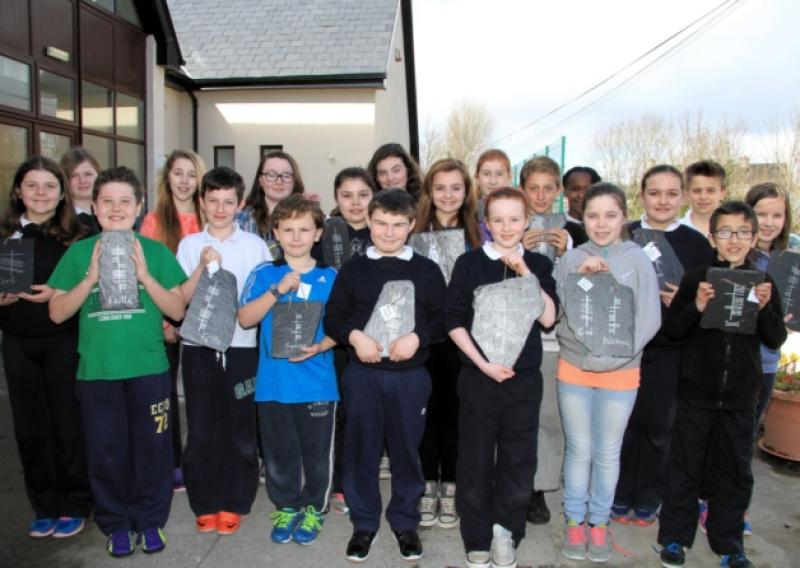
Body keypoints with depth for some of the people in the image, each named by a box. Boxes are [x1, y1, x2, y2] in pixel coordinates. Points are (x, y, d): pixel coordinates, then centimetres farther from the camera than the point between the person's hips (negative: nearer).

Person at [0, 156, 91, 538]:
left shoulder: (75, 237, -2)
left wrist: (58, 294, -19)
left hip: (64, 343, -3)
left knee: (69, 425, 2)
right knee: (31, 428, 9)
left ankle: (75, 506, 18)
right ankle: (44, 507, 24)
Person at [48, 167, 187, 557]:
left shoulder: (155, 251, 1)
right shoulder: (78, 252, 3)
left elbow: (178, 310, -2)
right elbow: (57, 313, 0)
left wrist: (145, 276, -15)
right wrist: (91, 278, -13)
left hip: (149, 369, 0)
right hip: (96, 372, 1)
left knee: (152, 448, 7)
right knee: (106, 451, 10)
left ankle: (150, 520, 27)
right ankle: (116, 524, 29)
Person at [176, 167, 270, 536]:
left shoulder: (254, 245, 2)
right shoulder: (190, 244, 6)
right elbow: (180, 299, 0)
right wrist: (202, 267, -13)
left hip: (241, 346, -1)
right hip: (198, 346, 1)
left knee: (239, 427, 5)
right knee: (201, 428, 7)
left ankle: (234, 503, 21)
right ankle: (205, 503, 22)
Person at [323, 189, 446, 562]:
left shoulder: (427, 270, 3)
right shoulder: (353, 269, 4)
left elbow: (443, 319, 1)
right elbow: (333, 317, 3)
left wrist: (417, 337, -16)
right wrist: (354, 336, -15)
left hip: (411, 376, 0)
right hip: (362, 374, 1)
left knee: (407, 449, 10)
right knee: (361, 449, 8)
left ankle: (405, 521, 29)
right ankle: (364, 523, 25)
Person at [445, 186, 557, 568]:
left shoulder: (539, 264, 6)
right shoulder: (469, 262, -1)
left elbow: (548, 319, -4)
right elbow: (454, 321, -4)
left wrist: (526, 274, -12)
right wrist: (482, 363, -12)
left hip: (524, 379, 2)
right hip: (477, 378, -1)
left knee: (519, 464, 7)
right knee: (475, 462, 8)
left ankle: (505, 529, 29)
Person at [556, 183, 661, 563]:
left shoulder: (637, 259, -5)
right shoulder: (570, 259, -2)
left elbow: (649, 318, -7)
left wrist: (611, 356, -15)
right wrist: (580, 278, -19)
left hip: (621, 373, 0)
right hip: (574, 369, 0)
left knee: (608, 453, 13)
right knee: (579, 450, 11)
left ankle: (598, 524, 30)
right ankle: (575, 521, 28)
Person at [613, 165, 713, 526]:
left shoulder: (696, 243, 3)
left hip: (670, 350, 1)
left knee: (659, 426, 9)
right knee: (623, 422, 7)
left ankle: (647, 500, 27)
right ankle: (619, 497, 25)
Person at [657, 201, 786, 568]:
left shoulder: (763, 283, 2)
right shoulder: (696, 278, -5)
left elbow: (776, 340, 3)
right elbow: (672, 329, -5)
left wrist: (765, 308, -15)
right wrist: (696, 307, -23)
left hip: (741, 395, 2)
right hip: (696, 391, -2)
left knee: (735, 470, 14)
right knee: (686, 466, 8)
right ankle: (674, 536, 23)